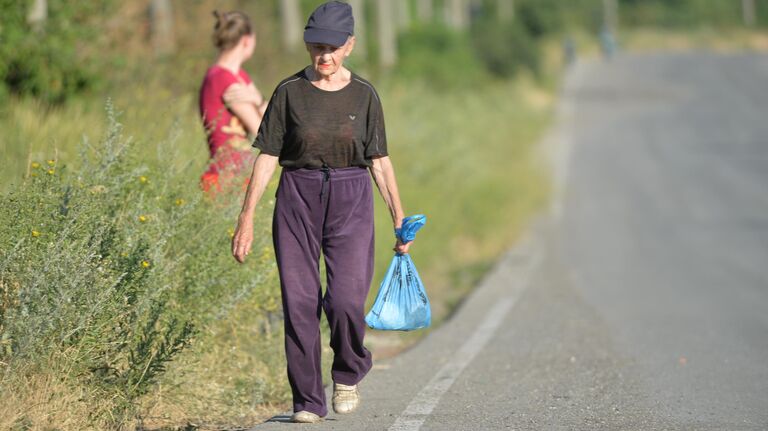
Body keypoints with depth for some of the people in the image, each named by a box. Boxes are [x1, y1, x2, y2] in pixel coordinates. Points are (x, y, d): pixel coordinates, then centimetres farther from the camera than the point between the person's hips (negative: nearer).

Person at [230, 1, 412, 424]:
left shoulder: (364, 94, 4)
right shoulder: (289, 91, 2)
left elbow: (380, 161, 8)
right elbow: (267, 156, 2)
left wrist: (399, 219, 5)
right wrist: (246, 219, -2)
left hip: (350, 201, 0)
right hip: (297, 198, 0)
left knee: (346, 300, -14)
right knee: (299, 302, -2)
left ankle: (348, 374, 15)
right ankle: (308, 400, 9)